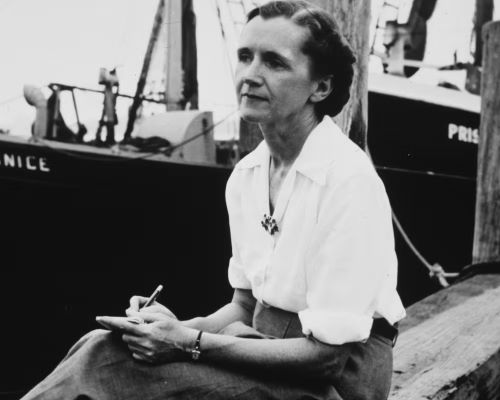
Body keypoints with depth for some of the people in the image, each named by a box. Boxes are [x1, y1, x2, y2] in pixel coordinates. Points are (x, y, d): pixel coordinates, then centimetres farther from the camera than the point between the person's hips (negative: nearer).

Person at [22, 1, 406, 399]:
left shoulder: (349, 180, -19)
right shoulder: (245, 176, 6)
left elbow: (328, 354, -20)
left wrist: (190, 344, -22)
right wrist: (180, 328, -8)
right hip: (266, 348, 7)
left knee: (112, 362, -23)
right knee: (102, 347, -15)